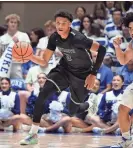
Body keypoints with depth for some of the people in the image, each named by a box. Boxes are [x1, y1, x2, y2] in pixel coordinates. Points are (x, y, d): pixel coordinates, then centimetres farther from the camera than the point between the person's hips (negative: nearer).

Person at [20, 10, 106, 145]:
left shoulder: (77, 38, -31)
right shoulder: (54, 38, -13)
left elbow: (101, 49, -28)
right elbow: (44, 61, -5)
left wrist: (93, 74, -27)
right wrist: (30, 56, -26)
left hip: (82, 74, -4)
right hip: (64, 69, 4)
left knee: (73, 110, 2)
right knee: (42, 94, -16)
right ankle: (33, 135, -15)